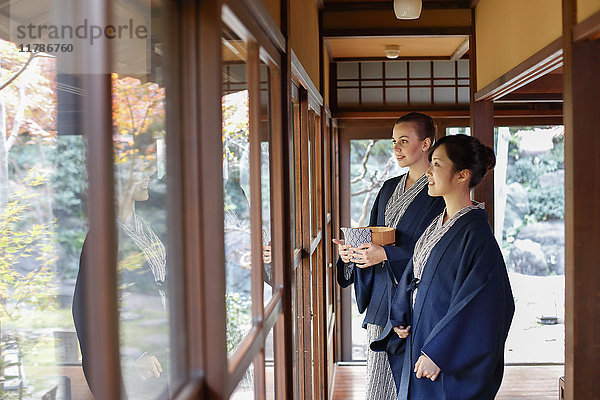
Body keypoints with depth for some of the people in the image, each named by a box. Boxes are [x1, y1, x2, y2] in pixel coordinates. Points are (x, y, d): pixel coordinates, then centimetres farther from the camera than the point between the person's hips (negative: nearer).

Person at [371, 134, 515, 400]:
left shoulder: (475, 232, -18)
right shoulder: (438, 224, 8)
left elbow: (477, 304, -21)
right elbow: (413, 275, 15)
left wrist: (438, 354, -21)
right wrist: (399, 320, 1)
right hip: (420, 341, 8)